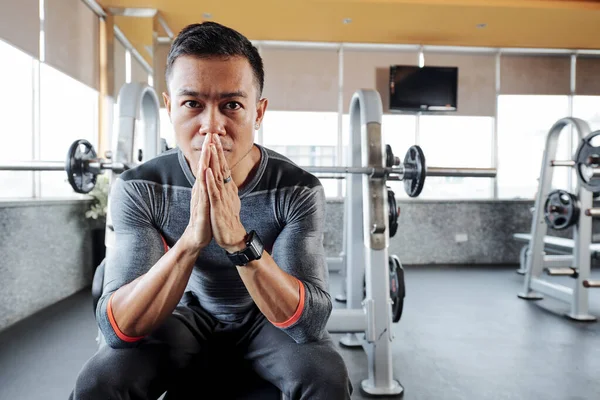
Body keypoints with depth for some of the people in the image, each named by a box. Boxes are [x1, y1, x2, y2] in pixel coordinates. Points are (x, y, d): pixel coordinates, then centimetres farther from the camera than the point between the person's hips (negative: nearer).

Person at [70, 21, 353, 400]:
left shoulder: (299, 190, -26)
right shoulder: (138, 188, -23)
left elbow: (311, 323, -32)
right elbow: (117, 329, -28)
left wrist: (239, 240, -47)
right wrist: (190, 240, -46)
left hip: (268, 316, 0)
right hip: (187, 311, 1)